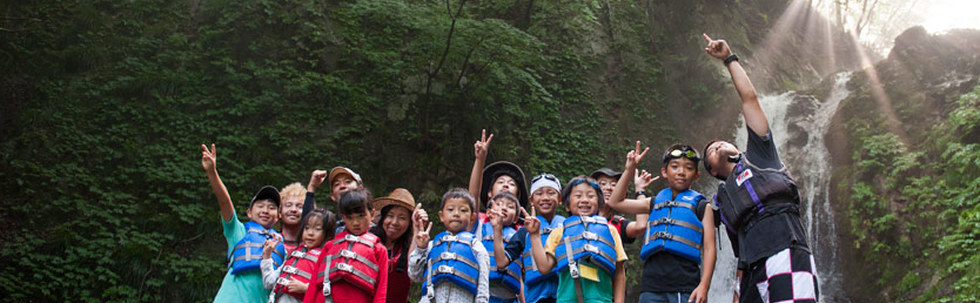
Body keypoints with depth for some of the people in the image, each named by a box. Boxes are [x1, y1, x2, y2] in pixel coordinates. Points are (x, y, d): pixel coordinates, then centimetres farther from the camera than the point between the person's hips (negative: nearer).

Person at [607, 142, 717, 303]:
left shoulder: (701, 206, 11)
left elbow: (709, 248, 4)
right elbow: (616, 202, 20)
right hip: (652, 286, 3)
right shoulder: (654, 203, 20)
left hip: (686, 288, -3)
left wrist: (704, 286, -7)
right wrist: (629, 169, 14)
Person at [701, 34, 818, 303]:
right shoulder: (724, 201, 31)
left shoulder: (756, 156, 21)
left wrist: (729, 58, 23)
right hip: (753, 273, 6)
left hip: (786, 253, -6)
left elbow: (749, 97, 17)